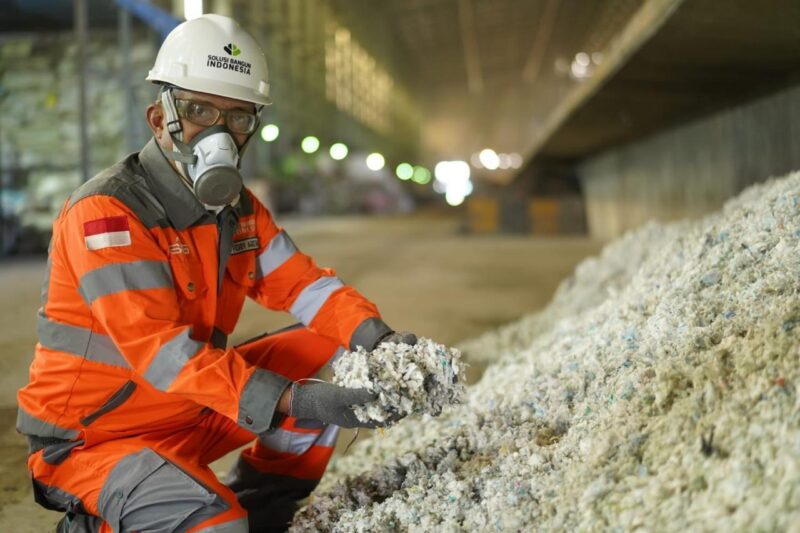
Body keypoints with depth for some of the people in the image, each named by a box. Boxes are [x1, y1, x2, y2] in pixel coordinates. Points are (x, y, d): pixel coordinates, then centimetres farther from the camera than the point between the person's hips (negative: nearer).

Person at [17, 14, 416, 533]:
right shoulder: (107, 212, -23)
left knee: (334, 357, 1)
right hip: (91, 437, -8)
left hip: (194, 412, 8)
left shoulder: (241, 208, 3)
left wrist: (379, 339, -21)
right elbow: (159, 348, -32)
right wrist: (295, 402, -41)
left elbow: (303, 284, 1)